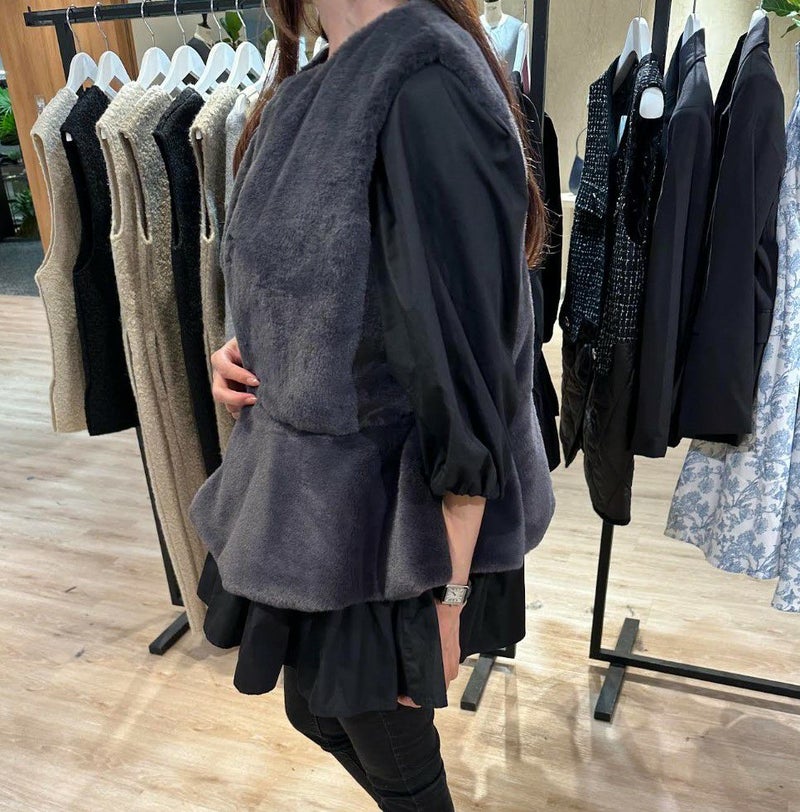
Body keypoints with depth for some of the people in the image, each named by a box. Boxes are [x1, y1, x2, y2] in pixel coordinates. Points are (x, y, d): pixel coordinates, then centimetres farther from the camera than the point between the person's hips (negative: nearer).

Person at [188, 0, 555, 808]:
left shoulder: (427, 88, -23)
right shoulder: (311, 87, 6)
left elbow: (465, 383, -23)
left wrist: (448, 597, -16)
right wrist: (247, 350, -2)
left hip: (385, 515, -8)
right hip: (306, 493, 9)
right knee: (315, 710, 28)